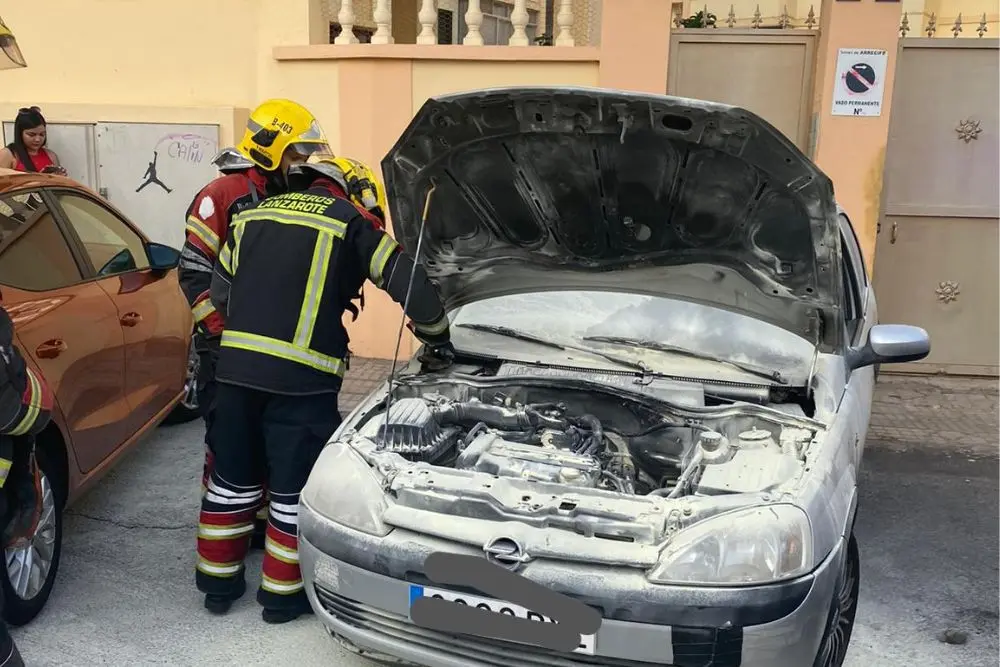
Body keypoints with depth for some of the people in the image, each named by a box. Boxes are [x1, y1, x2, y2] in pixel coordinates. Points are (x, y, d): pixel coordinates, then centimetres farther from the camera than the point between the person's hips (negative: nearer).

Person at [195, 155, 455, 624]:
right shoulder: (350, 222, 5)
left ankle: (218, 581, 29)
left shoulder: (254, 215, 20)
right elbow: (409, 281, 3)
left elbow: (220, 291, 21)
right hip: (301, 374, -5)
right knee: (295, 486, 7)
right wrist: (438, 340, 16)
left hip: (235, 364, 5)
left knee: (232, 478, 17)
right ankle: (283, 594, 18)